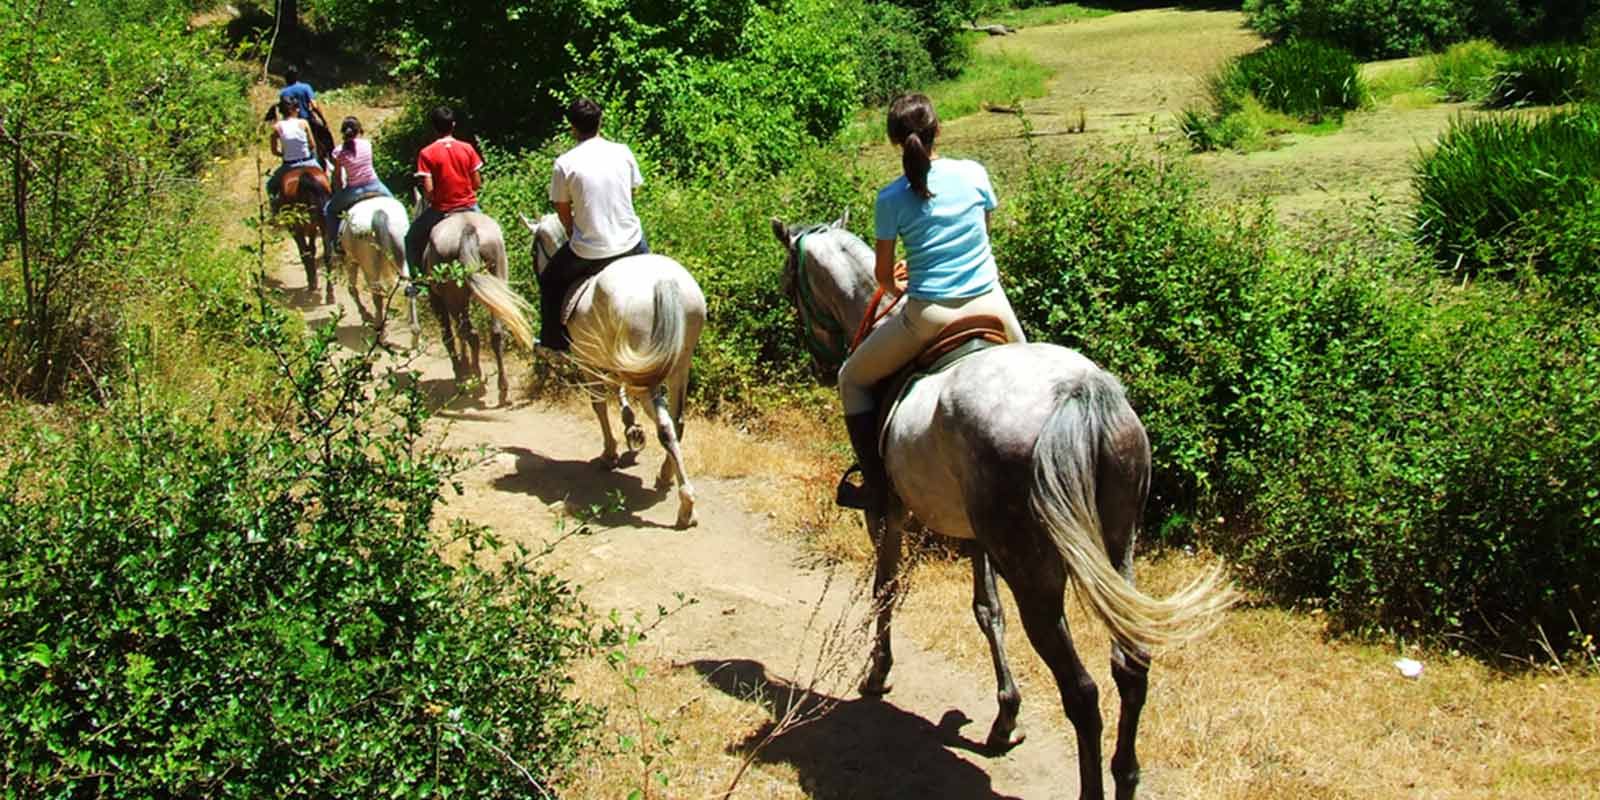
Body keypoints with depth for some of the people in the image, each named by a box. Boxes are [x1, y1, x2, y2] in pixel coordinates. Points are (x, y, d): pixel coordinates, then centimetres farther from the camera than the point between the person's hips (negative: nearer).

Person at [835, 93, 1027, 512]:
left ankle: (878, 488, 12)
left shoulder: (891, 198, -6)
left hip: (929, 316, -3)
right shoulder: (975, 173, 1)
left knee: (852, 379, 18)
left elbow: (883, 273, 1)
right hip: (990, 306, 3)